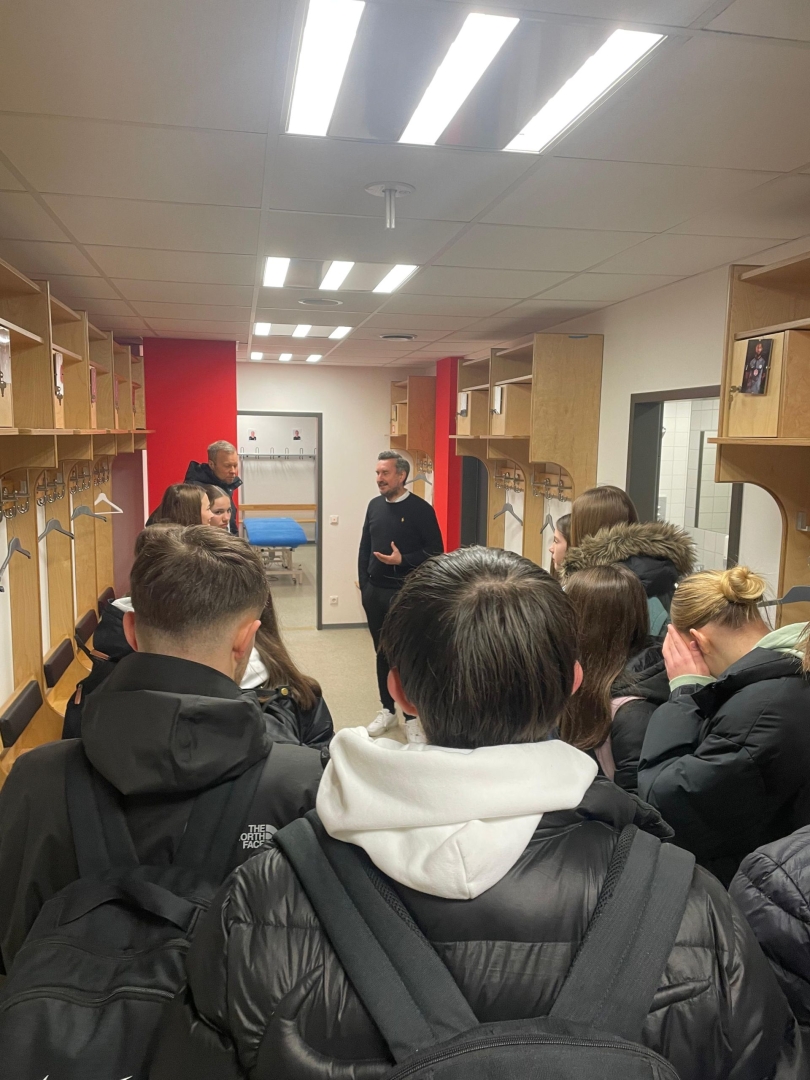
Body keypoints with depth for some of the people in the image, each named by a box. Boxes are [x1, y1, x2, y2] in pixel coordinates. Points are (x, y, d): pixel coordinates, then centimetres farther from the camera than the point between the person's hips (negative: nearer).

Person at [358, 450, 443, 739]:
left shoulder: (420, 509, -9)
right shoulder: (375, 505, 7)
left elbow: (435, 551, -8)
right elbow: (364, 548, 13)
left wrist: (403, 560, -19)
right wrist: (364, 585, 8)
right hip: (375, 591, 5)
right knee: (382, 652, 13)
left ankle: (412, 716, 14)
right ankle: (387, 709, 28)